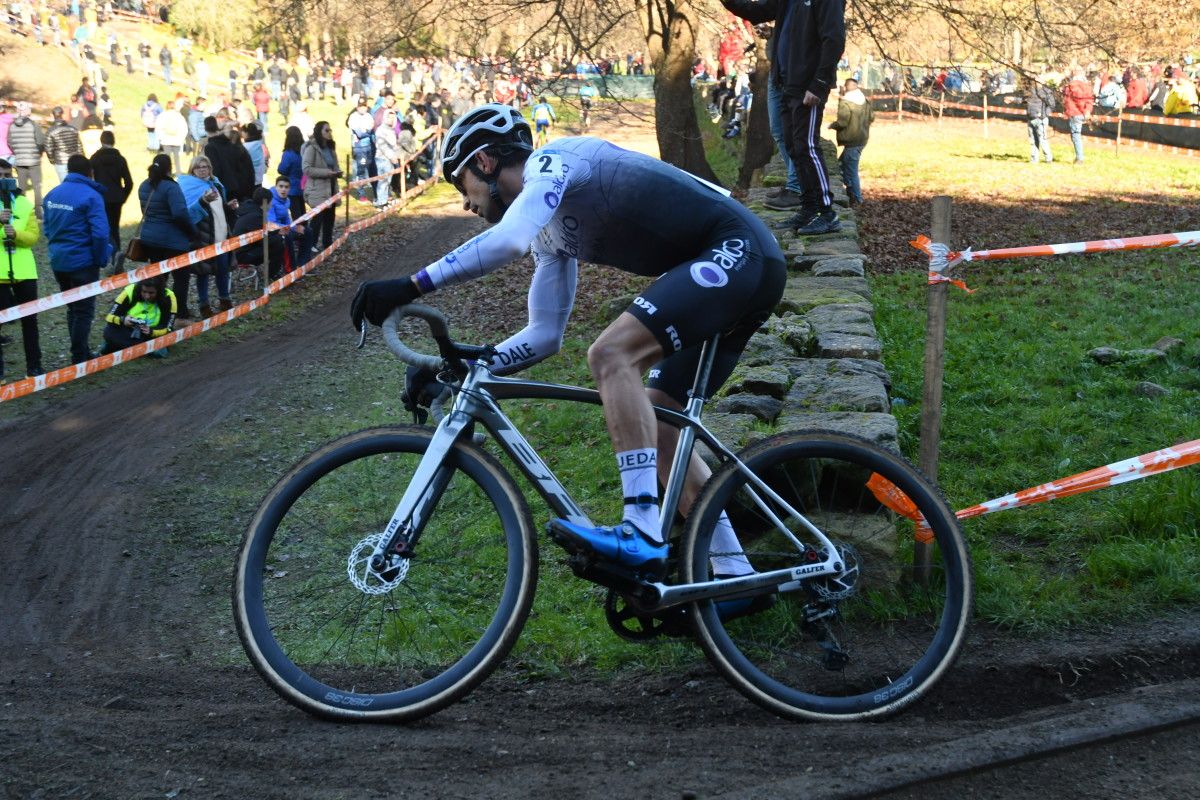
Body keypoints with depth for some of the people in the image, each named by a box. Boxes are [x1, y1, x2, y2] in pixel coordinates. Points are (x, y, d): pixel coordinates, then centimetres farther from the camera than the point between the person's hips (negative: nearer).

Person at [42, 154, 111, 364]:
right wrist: (101, 259, -7)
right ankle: (79, 357, 6)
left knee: (73, 309, 19)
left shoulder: (52, 195, 5)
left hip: (58, 262, 6)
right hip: (83, 262, -6)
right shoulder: (91, 196, -16)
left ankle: (81, 353, 27)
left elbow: (47, 229, 12)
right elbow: (100, 233, -20)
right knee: (84, 310, 4)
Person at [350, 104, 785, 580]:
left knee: (610, 353, -24)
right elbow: (544, 335, 22)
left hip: (739, 251, -10)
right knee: (653, 426, 9)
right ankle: (737, 575, 12)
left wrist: (410, 287, -29)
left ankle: (643, 533, -28)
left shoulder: (552, 162, -8)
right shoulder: (550, 228, 20)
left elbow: (507, 240, -28)